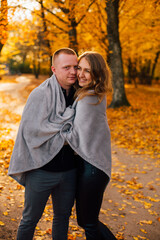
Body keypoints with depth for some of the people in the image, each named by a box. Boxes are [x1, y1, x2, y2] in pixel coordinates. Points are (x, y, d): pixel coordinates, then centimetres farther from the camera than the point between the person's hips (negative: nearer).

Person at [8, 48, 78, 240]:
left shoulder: (76, 95, 3)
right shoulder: (40, 94, -15)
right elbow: (32, 130, -21)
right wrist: (64, 136, -16)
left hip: (68, 170, 6)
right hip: (42, 169, -5)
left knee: (63, 216, 21)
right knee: (30, 219, 11)